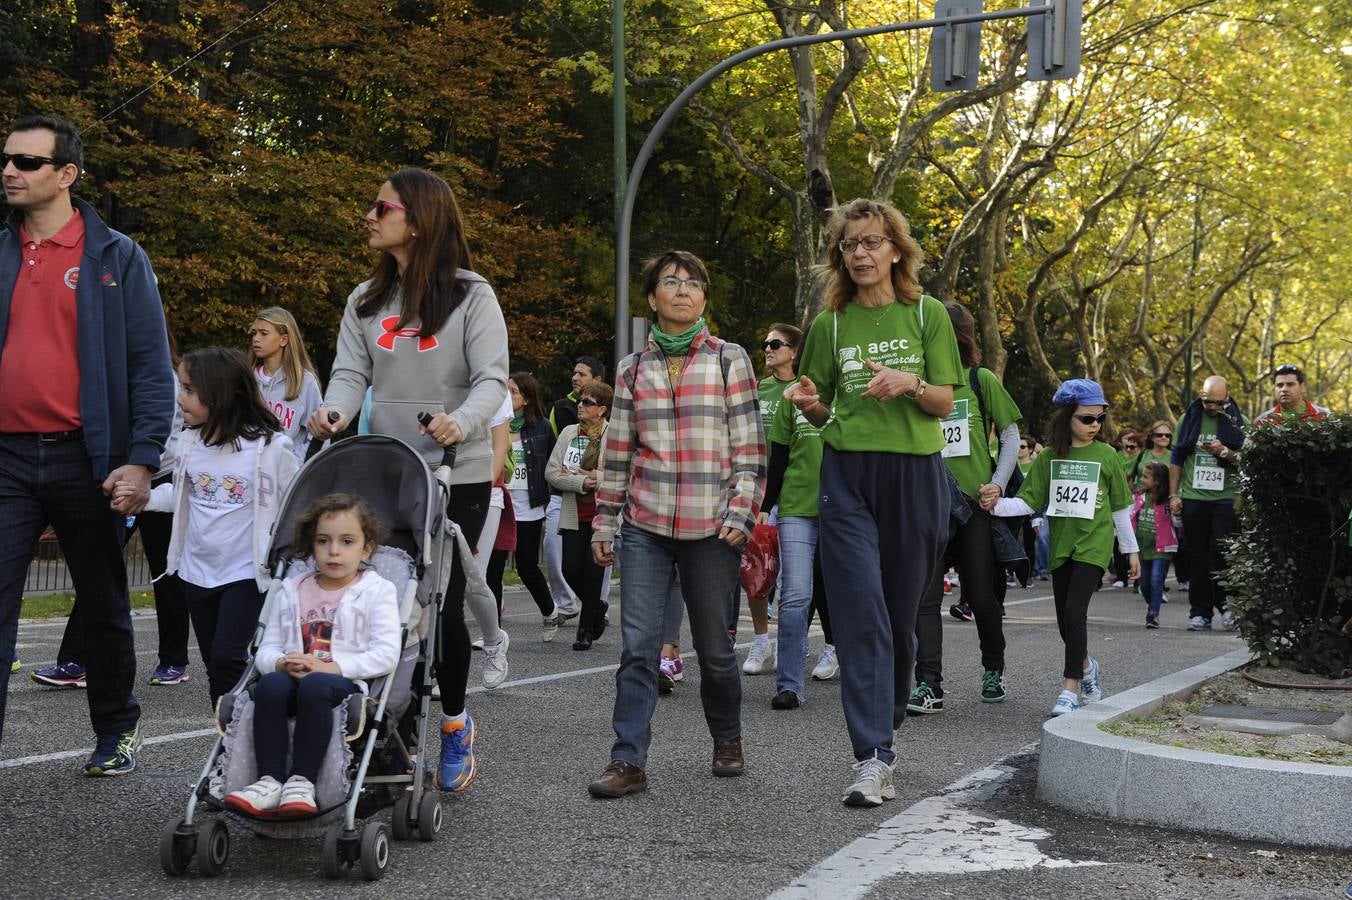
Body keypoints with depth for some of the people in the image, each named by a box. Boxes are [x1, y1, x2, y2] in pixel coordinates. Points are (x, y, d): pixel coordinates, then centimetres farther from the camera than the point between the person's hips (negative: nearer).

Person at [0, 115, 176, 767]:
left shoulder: (116, 258, -1)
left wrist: (141, 459, -13)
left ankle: (116, 732, 29)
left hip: (86, 458, -2)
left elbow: (151, 365, -4)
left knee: (104, 607, 12)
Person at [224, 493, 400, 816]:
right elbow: (267, 648, 15)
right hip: (294, 678, 4)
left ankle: (302, 781, -34)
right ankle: (270, 781, -35)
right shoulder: (291, 591, 20)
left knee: (315, 686, -38)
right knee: (270, 685, -32)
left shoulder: (377, 592, 7)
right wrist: (281, 663, -10)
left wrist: (330, 667, -16)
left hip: (345, 682, -3)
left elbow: (386, 654, -6)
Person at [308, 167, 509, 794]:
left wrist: (461, 421, -29)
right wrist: (335, 411, -17)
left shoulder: (471, 295, -2)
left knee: (442, 601, -2)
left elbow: (491, 378, -9)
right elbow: (352, 372, 6)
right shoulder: (366, 300, 13)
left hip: (457, 475, -4)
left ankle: (453, 722, 20)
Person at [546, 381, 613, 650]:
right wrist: (581, 482, -12)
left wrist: (575, 474, -11)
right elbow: (551, 471, 4)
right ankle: (597, 608, 28)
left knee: (593, 572, -2)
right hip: (574, 515, 4)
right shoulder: (568, 433, 9)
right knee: (571, 571, -1)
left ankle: (586, 630, 12)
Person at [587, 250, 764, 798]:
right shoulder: (633, 369, 11)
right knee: (638, 646, -6)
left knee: (714, 647, 7)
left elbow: (750, 448, 1)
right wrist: (603, 522, 10)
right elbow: (616, 452, 13)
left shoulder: (730, 360, 4)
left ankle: (727, 741, 29)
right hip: (646, 526, 2)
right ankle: (628, 761, -4)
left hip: (710, 527, -2)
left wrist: (740, 515, -8)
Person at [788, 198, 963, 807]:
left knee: (901, 612, 7)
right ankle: (873, 758, -13)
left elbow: (945, 403, 3)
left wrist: (911, 383, -17)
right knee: (861, 612, -10)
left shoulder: (927, 314, 4)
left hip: (915, 472, 0)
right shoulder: (829, 324, 8)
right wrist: (809, 404, -9)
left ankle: (885, 728, 26)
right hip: (848, 475, 0)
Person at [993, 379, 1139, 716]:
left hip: (1094, 545, -3)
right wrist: (998, 505, -17)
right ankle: (1087, 666, 38)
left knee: (1074, 611, -17)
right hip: (1061, 545, 3)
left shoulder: (1106, 456, 1)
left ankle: (1070, 688, -13)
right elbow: (1029, 501, 1)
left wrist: (1131, 550, 11)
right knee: (1065, 620, 9)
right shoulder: (1049, 458, 4)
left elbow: (1120, 507, 8)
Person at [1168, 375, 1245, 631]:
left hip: (1225, 497, -2)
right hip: (1193, 497, 2)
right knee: (1198, 556, 3)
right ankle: (1200, 612, 8)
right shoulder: (1188, 420, 9)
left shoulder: (1238, 422, 4)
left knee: (1221, 552, -12)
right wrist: (1173, 495, 7)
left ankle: (1226, 605, 3)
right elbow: (1176, 460, 13)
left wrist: (1225, 453, -15)